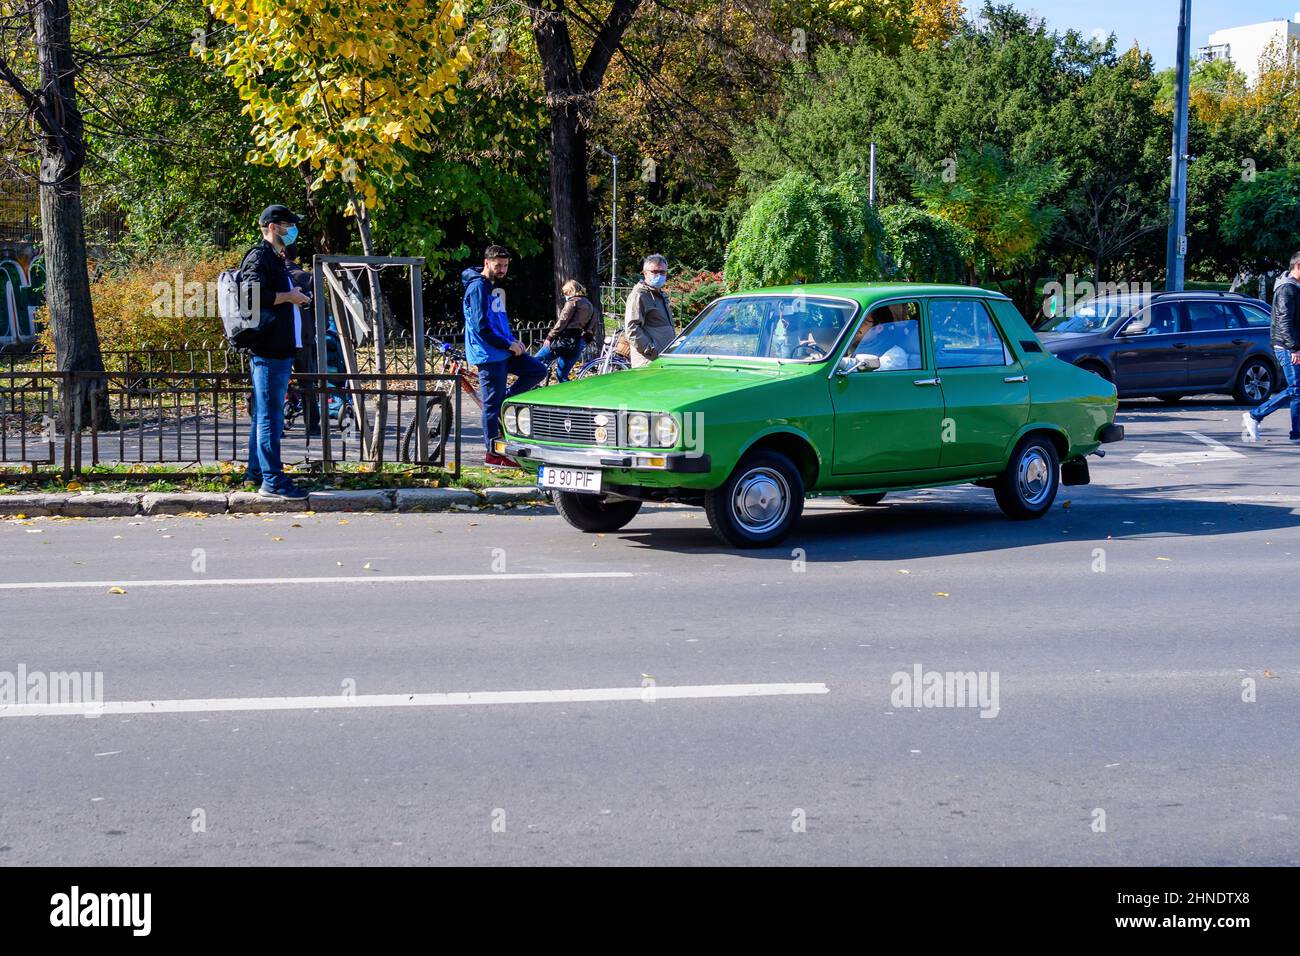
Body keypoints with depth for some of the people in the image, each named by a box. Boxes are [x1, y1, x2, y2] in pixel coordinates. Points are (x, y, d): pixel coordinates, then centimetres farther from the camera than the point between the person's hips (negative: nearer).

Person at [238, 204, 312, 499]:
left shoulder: (276, 258, 22)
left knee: (266, 413, 15)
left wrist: (296, 296, 14)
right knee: (270, 416, -9)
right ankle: (272, 480, -9)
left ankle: (256, 472, 22)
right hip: (269, 349, -11)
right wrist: (289, 297, -15)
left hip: (280, 348, 11)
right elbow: (254, 295, -24)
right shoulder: (259, 257, -11)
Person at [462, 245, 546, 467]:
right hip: (488, 353, -9)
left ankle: (504, 405, 8)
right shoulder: (478, 287, -14)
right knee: (492, 403, -4)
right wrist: (508, 344, -15)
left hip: (504, 350, 9)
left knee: (538, 370, 4)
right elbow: (482, 326, -19)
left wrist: (513, 341, 7)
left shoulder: (496, 287, 15)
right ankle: (493, 455, 2)